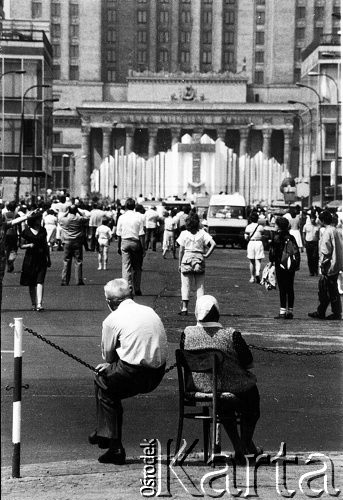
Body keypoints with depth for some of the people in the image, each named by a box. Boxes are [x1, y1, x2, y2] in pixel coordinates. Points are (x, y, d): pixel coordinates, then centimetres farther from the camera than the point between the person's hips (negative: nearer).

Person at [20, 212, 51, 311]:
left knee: (40, 281, -12)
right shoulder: (26, 231, -2)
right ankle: (34, 304, 19)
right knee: (31, 284, 7)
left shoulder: (43, 230, 7)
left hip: (41, 259, 1)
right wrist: (29, 245, -16)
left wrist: (49, 258, 15)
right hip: (30, 259, -1)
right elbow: (22, 245, 4)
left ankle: (39, 304, -21)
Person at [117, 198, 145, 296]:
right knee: (137, 267, 12)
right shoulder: (138, 217, -5)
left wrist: (119, 247, 13)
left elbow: (119, 235, 3)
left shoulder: (121, 217, -1)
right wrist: (143, 248, -2)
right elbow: (141, 234, -7)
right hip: (136, 243, 0)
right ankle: (136, 289, 17)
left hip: (125, 242, 0)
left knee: (126, 267, 1)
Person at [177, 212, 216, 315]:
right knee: (200, 286, 7)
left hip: (186, 259, -1)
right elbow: (213, 244, -11)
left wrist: (179, 264, 5)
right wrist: (206, 254, -4)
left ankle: (184, 308, 0)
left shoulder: (184, 233, -1)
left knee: (185, 285, 4)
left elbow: (181, 250, -1)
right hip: (199, 259, 1)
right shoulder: (202, 233, 0)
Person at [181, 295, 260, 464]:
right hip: (232, 389, -3)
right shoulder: (231, 335, -20)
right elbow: (249, 363, -10)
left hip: (197, 387, 3)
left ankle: (237, 445, 36)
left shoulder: (187, 333, -11)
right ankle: (246, 443, 37)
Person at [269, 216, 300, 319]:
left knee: (282, 289, -4)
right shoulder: (291, 237, 7)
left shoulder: (277, 237, -8)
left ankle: (283, 311, -6)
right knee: (290, 289, 9)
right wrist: (297, 264, 11)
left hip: (280, 265, -5)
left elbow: (273, 252, -9)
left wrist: (272, 261, 3)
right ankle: (290, 311, 12)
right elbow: (297, 252, 7)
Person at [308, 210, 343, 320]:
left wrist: (323, 264, -11)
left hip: (329, 266, -9)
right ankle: (320, 312, 18)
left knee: (331, 291, 0)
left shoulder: (327, 232, -17)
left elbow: (325, 251, -20)